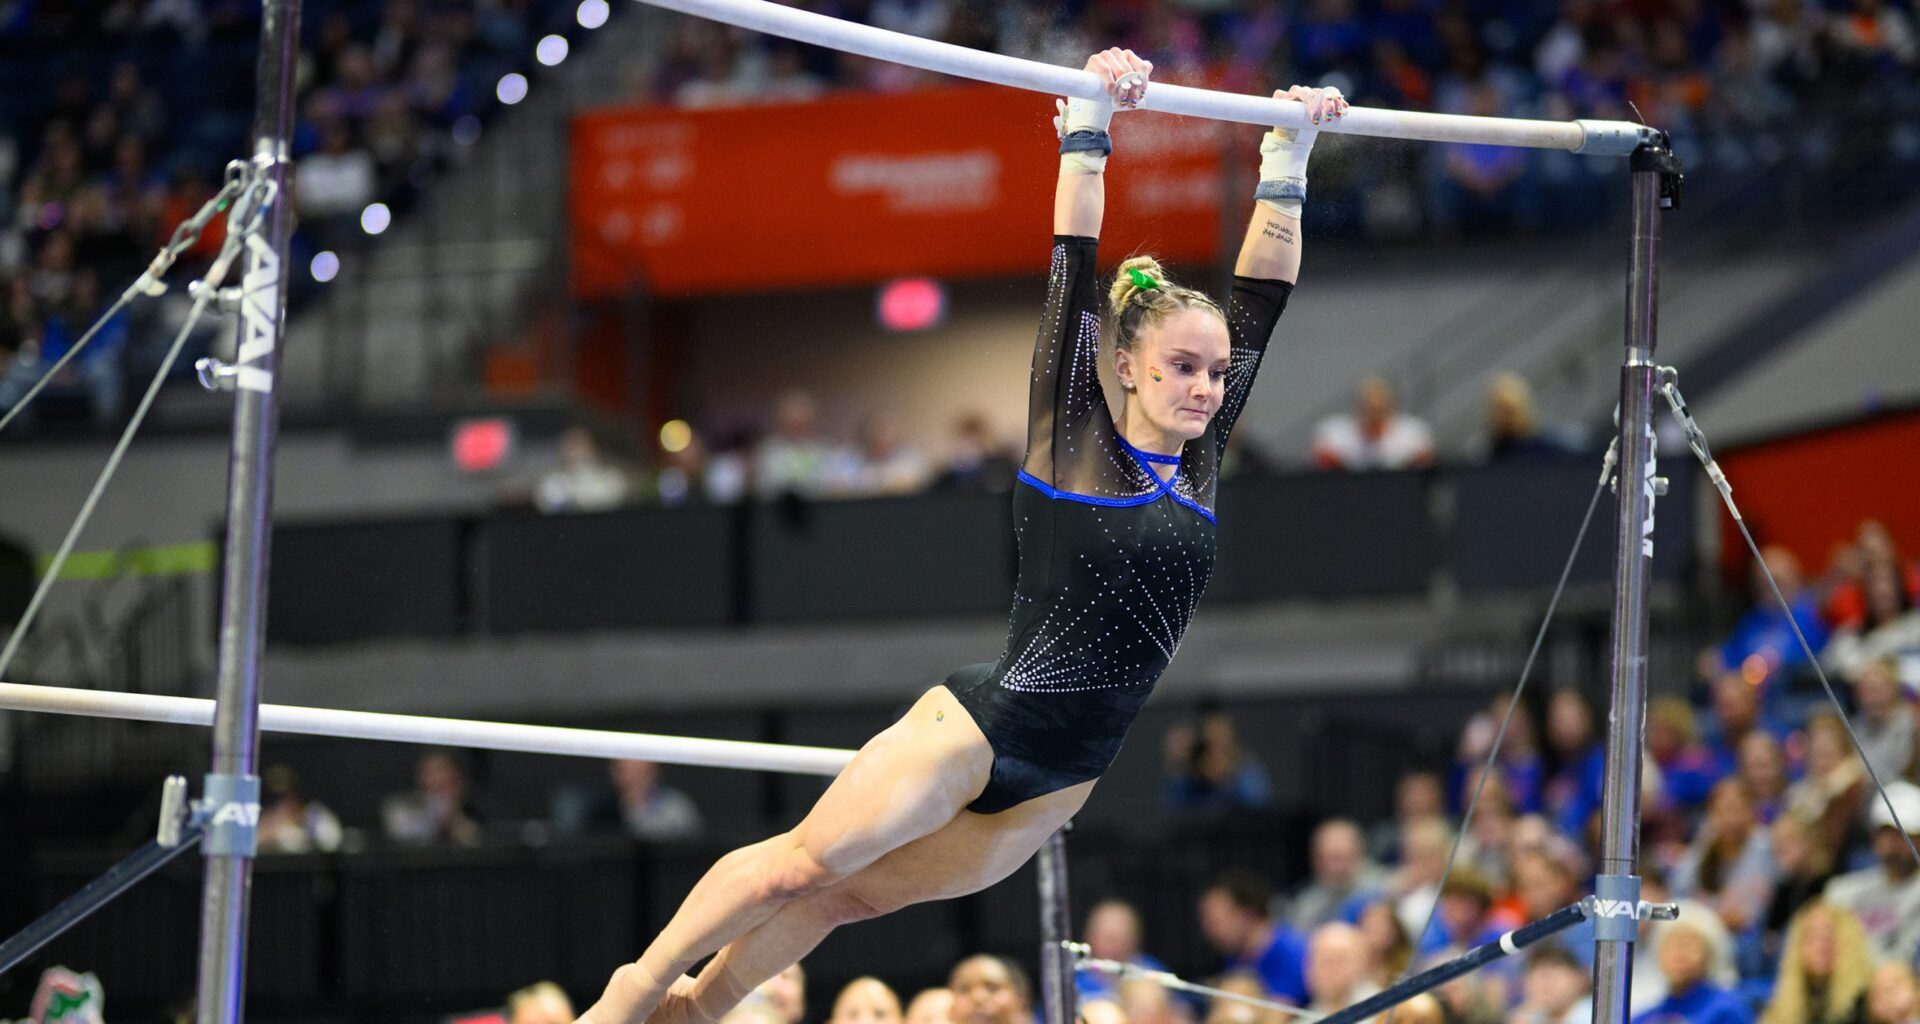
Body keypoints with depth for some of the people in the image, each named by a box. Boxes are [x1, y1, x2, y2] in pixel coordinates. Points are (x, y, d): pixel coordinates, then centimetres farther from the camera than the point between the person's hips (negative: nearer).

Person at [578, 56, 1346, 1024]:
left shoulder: (1201, 459, 7)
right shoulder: (1071, 442, -6)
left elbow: (1261, 300, 8)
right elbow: (1073, 282, -14)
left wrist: (1288, 163, 5)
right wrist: (1088, 130, -18)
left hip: (1065, 778, 5)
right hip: (985, 726, -5)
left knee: (857, 895, 10)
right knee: (804, 863, -4)